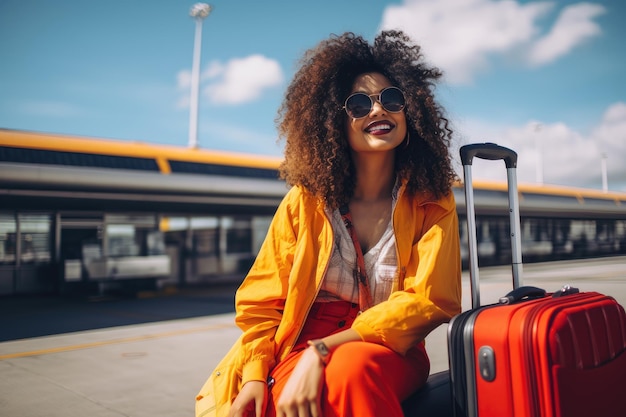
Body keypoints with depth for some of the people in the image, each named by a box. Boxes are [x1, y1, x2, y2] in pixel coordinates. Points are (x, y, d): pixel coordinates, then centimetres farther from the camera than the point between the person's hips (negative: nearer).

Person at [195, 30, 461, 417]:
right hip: (303, 348, 0)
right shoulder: (306, 200, -1)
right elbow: (262, 300, 2)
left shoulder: (432, 203, -2)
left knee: (351, 365, -34)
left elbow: (427, 301, -10)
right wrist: (255, 376, -15)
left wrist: (322, 350, -19)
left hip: (390, 353, 1)